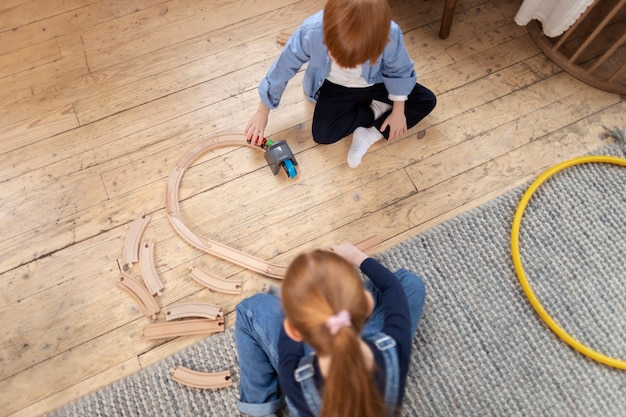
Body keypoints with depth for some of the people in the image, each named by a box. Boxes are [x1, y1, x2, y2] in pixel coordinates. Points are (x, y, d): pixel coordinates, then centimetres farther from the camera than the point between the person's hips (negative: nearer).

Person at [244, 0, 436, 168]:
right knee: (322, 134, -20)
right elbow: (283, 67, -20)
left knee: (427, 100, -7)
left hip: (375, 83, 1)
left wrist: (398, 110, -8)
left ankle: (371, 134, -12)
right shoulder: (311, 31, -35)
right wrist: (262, 112, -12)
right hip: (335, 86, 0)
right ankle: (376, 109, 0)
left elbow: (399, 70, -12)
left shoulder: (390, 35, -35)